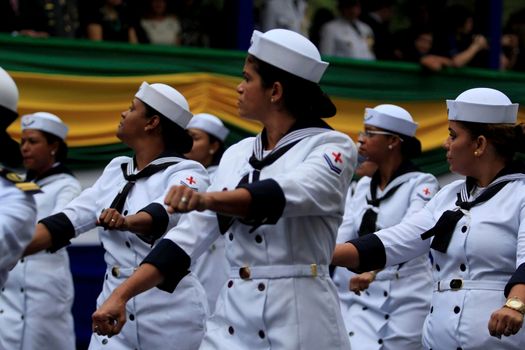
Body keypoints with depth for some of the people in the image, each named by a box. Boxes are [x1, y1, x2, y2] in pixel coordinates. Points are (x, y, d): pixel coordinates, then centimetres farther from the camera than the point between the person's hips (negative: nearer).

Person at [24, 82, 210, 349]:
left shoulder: (185, 173, -9)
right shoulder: (116, 170, 12)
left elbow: (168, 212, -30)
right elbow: (65, 222, 7)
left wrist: (126, 222, -51)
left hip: (170, 313, -6)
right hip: (115, 310, 6)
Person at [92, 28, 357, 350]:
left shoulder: (332, 146, -6)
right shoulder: (237, 155, 14)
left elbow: (286, 194, -26)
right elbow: (189, 237, 12)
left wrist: (207, 199, -44)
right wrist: (121, 295, 2)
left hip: (298, 322, -6)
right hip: (232, 320, 6)